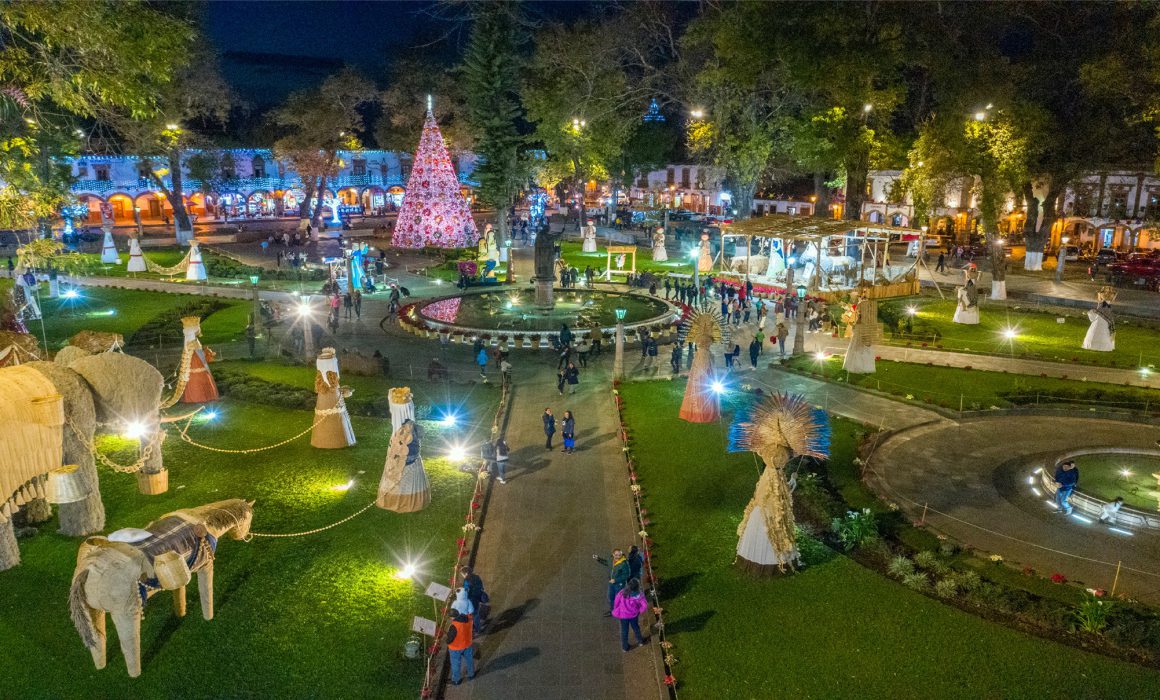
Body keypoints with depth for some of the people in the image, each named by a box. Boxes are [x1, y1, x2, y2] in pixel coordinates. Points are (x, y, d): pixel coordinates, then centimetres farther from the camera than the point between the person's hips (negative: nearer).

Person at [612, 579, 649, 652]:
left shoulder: (622, 593, -20)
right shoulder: (638, 595, -24)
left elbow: (616, 602, -12)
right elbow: (645, 606, -26)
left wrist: (616, 611, 5)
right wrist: (639, 610, -8)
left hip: (623, 615, 0)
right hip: (633, 615, 0)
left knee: (624, 631, 18)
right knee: (636, 627, 27)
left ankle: (625, 647, 31)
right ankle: (640, 641, 46)